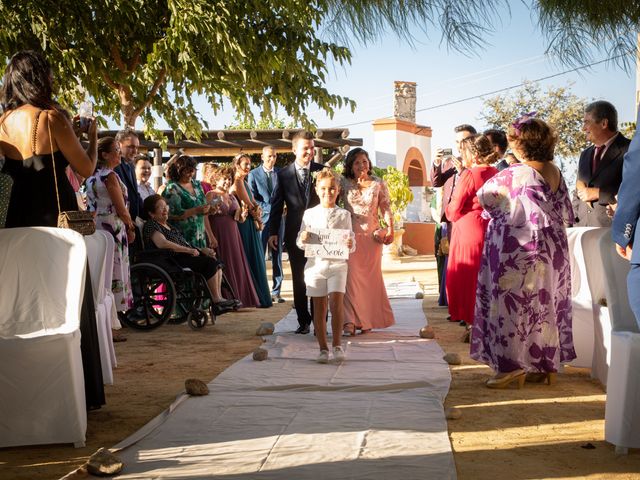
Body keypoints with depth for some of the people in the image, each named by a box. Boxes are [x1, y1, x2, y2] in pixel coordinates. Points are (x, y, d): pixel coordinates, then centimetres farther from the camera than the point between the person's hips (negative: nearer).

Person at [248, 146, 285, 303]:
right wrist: (269, 208, -11)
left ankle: (276, 291, 8)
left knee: (277, 256, 5)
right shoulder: (254, 174, 3)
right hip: (262, 218, -2)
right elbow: (252, 198, -2)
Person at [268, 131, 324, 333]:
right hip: (295, 233, 1)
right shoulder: (284, 174, 2)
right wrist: (273, 232, -1)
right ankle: (303, 321, 18)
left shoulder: (323, 171, 1)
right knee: (298, 279, 8)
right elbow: (276, 205, 4)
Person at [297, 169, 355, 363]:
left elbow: (351, 241, 6)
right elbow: (300, 242, 8)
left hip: (337, 264, -1)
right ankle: (323, 348, 14)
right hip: (315, 264, 1)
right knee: (319, 308, 5)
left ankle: (337, 345, 1)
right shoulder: (309, 214, 6)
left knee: (336, 304, -12)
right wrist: (302, 240, -14)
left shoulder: (344, 215, 5)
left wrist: (350, 245, -16)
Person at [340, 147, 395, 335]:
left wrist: (390, 228, -3)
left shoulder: (378, 184, 5)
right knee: (351, 276, -9)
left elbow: (386, 207, 4)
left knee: (371, 277, 7)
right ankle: (350, 321, -11)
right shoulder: (344, 183, 4)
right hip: (350, 235, -1)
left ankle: (367, 320, 18)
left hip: (372, 235, 1)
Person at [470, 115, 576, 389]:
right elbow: (567, 215, 9)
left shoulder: (514, 175, -16)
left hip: (517, 251, -7)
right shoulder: (556, 173, 4)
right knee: (545, 304, 13)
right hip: (551, 252, 7)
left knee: (512, 305, 0)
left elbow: (484, 195, -1)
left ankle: (512, 366, 1)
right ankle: (547, 365, 19)